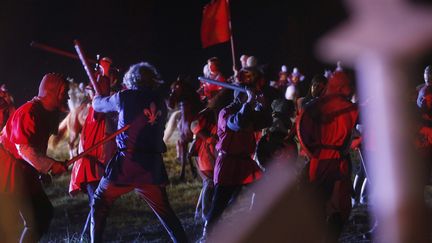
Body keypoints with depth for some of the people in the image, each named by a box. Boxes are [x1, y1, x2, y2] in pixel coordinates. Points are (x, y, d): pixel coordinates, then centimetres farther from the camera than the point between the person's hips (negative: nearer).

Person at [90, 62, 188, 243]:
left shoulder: (125, 97, -1)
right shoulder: (160, 102, 9)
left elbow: (97, 105, 14)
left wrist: (96, 97, 39)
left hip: (125, 166, -3)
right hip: (153, 167, 3)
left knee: (99, 205, 14)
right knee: (165, 212, 13)